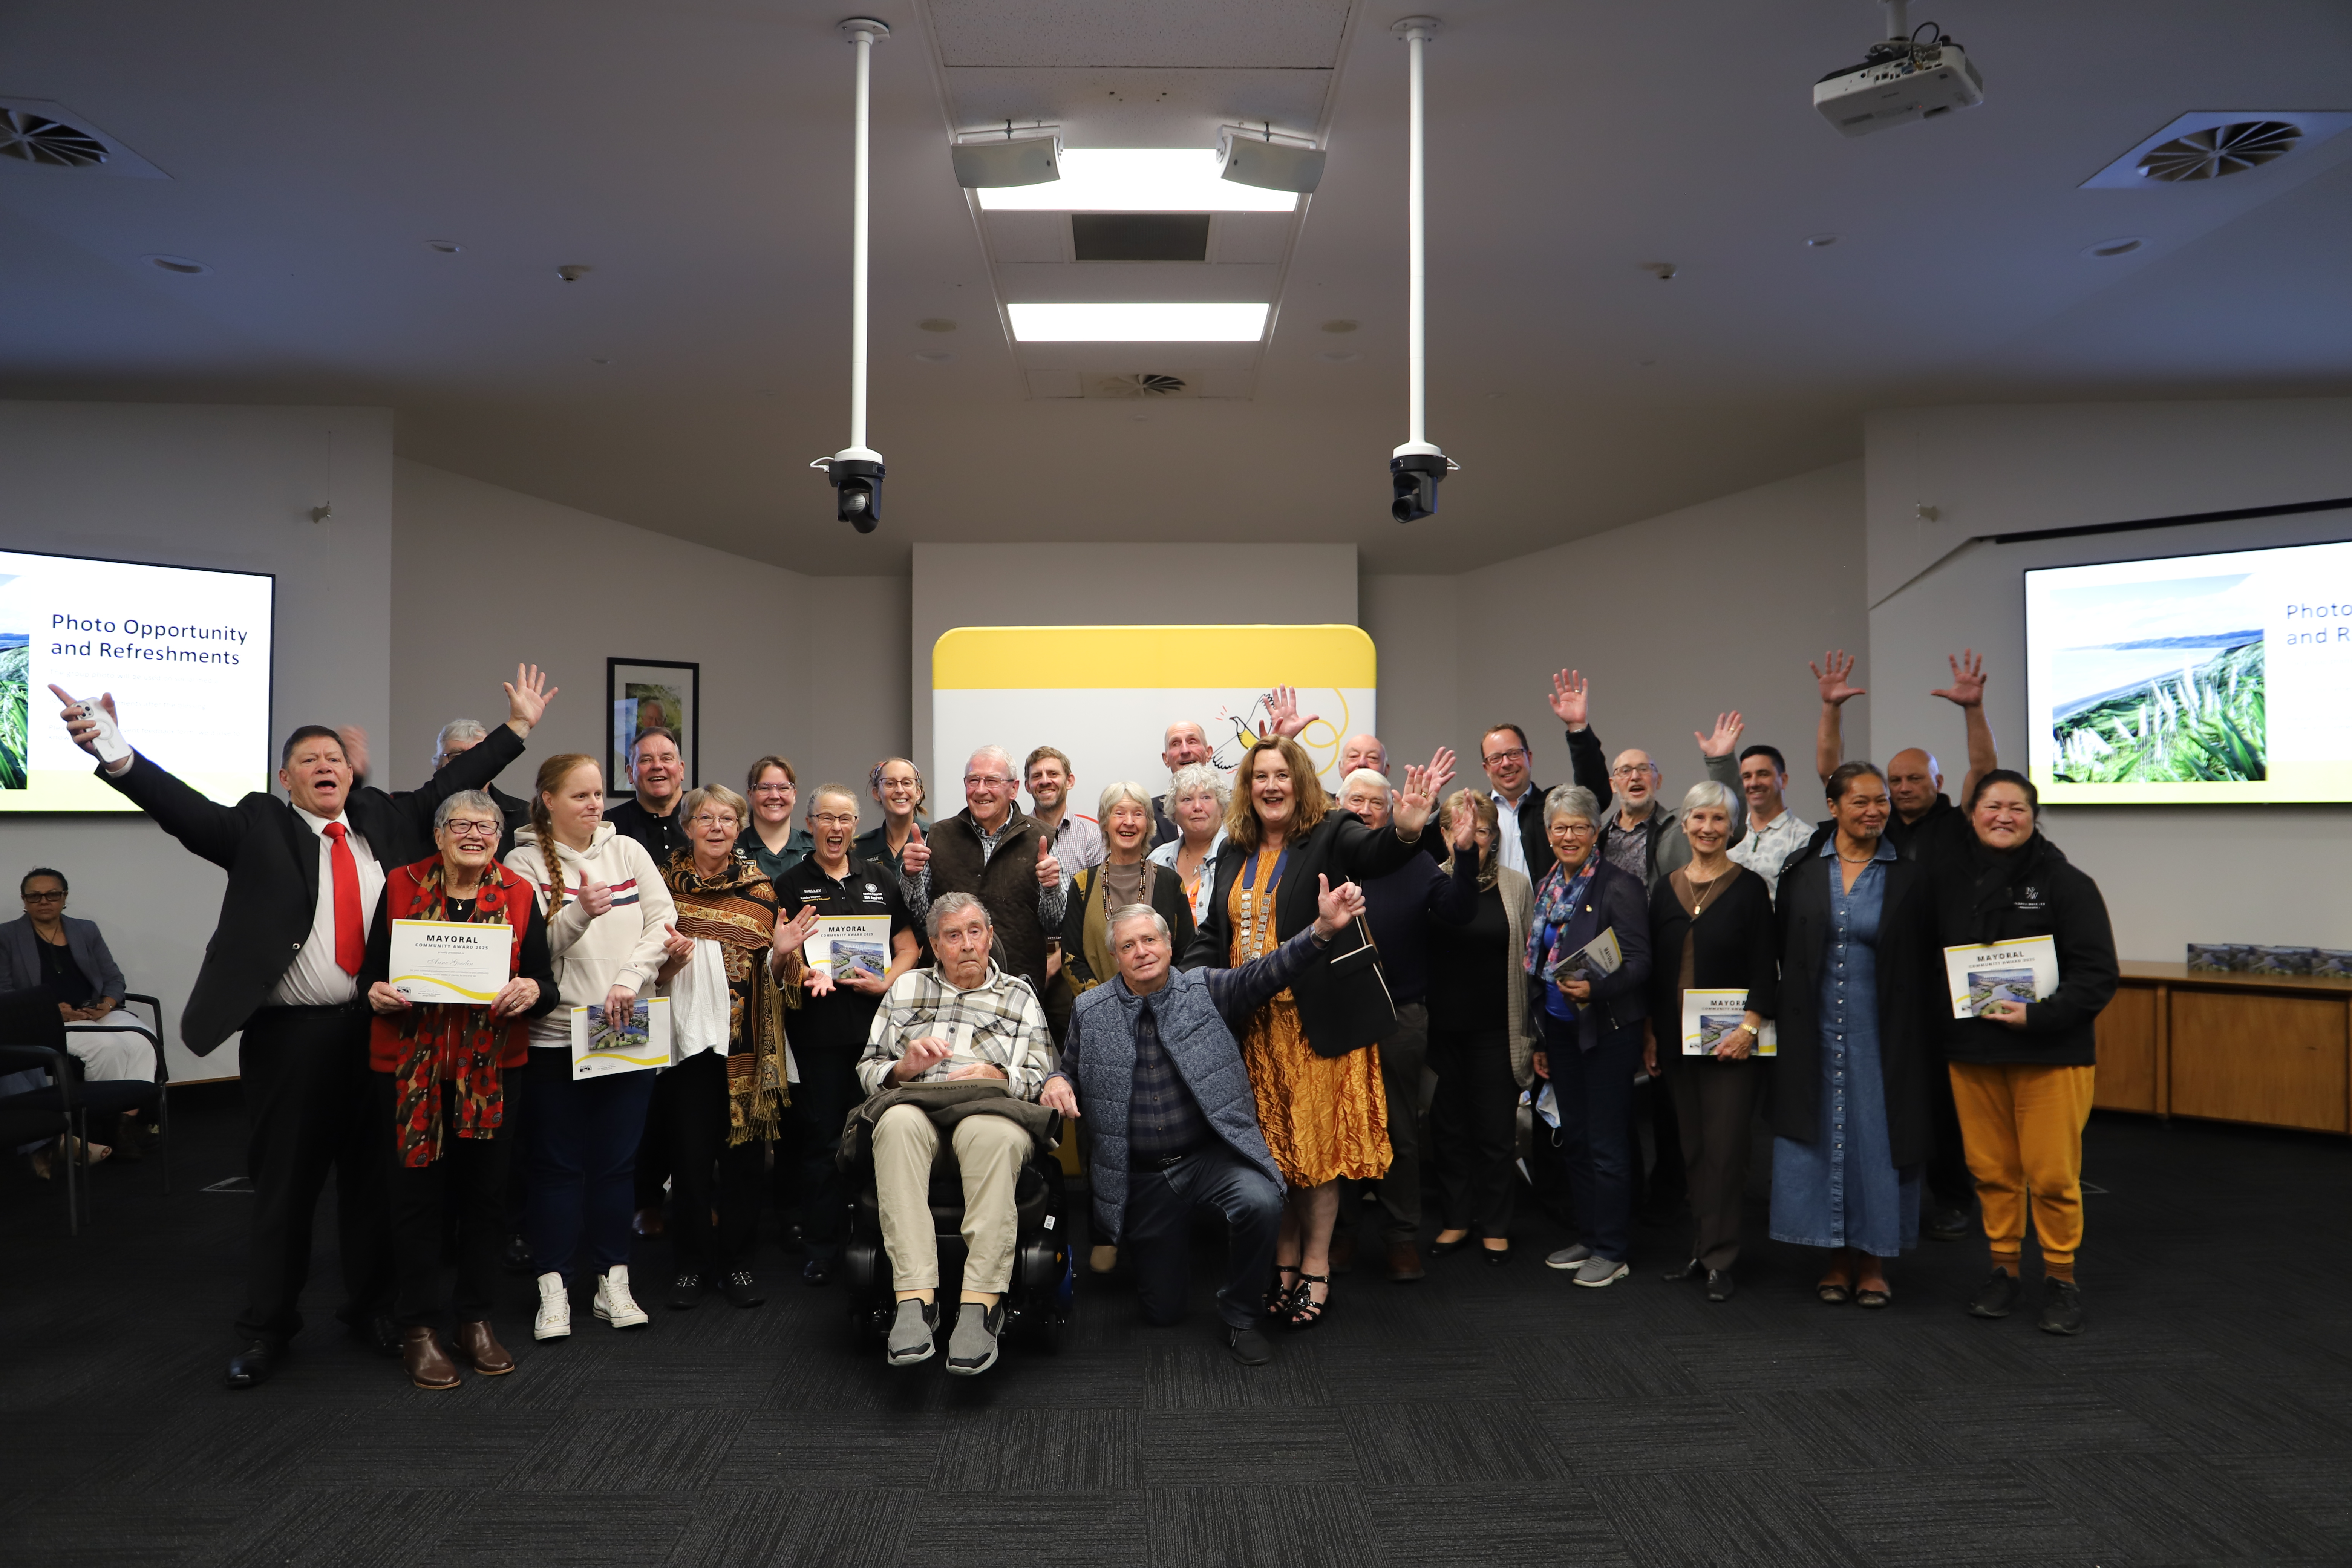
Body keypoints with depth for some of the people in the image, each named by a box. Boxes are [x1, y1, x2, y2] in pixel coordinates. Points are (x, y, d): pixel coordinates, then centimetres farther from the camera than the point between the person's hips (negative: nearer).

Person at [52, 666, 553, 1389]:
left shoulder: (386, 819, 10)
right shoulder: (259, 827, 0)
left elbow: (450, 785, 15)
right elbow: (188, 810, -15)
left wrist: (517, 727, 14)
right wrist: (118, 757, -32)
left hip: (380, 1030, 3)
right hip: (291, 1038, -3)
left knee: (374, 1175, 13)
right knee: (284, 1182, 7)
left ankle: (371, 1303, 29)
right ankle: (267, 1328, 22)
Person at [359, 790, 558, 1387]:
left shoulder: (519, 895, 5)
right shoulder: (401, 887, 3)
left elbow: (545, 983, 4)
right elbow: (372, 970, 7)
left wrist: (532, 991, -18)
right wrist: (376, 992, -15)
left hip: (490, 1067, 1)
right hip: (410, 1065, -1)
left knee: (483, 1191, 8)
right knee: (416, 1193, 3)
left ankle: (477, 1320, 23)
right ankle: (419, 1328, 16)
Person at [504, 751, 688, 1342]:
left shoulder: (627, 850, 8)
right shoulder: (526, 862, 0)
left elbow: (663, 921, 2)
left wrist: (631, 978, -11)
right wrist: (578, 914, -25)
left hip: (628, 1028, 2)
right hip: (556, 1032, -2)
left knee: (617, 1159, 7)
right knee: (559, 1163, 3)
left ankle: (614, 1282, 16)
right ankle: (554, 1289, 12)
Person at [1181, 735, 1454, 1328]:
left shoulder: (1331, 835, -6)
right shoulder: (1234, 851, 11)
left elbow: (1376, 851, -28)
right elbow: (1214, 933, 14)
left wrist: (1406, 829, -51)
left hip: (1315, 1024, -5)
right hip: (1252, 1027, 5)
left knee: (1319, 1145, 3)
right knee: (1270, 1149, 12)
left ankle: (1315, 1268, 17)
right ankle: (1284, 1263, 25)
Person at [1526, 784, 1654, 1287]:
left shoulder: (1619, 887, -12)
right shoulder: (1549, 888, 10)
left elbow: (1639, 962, -15)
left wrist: (1593, 988, -32)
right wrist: (1539, 1038, 16)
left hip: (1607, 1030, -7)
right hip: (1560, 1028, 7)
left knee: (1607, 1143, -1)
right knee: (1573, 1138, 14)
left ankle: (1611, 1252, 11)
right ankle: (1589, 1238, 27)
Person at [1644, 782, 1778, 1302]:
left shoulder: (1749, 887, -2)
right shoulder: (1666, 889, 9)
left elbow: (1765, 967, -5)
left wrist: (1749, 1027, -15)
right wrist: (1648, 1034, 7)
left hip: (1732, 1039, -4)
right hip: (1675, 1039, 4)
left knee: (1724, 1147, -4)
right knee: (1692, 1148, 10)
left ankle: (1719, 1260, 4)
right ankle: (1700, 1251, 19)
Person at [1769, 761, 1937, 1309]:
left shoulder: (1909, 877, -1)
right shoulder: (1801, 874, 2)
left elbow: (1927, 961, 0)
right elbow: (1785, 952, 7)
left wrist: (1916, 1025, -6)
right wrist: (1791, 1018, 3)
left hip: (1881, 1033, -1)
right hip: (1816, 1032, 1)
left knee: (1877, 1139, 4)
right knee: (1822, 1136, 7)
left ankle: (1873, 1262, 19)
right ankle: (1838, 1258, 21)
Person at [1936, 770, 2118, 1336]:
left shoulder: (2067, 884, -4)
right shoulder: (1949, 887, 9)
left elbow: (2097, 974, -9)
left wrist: (2039, 1015, -20)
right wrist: (1943, 1026, 2)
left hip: (2050, 1054, -4)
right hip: (1972, 1055, 4)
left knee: (2053, 1174, 0)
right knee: (1992, 1170, 10)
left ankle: (2060, 1277, 18)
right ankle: (2004, 1268, 26)